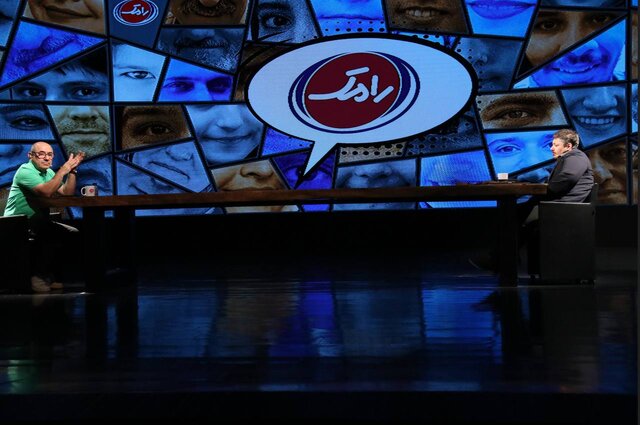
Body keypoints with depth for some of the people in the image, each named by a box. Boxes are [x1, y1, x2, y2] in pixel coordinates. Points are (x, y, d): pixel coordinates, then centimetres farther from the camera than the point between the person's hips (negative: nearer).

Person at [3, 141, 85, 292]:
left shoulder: (48, 172, 12)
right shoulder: (25, 171, -14)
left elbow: (67, 193, 3)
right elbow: (46, 192, -30)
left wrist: (72, 170, -8)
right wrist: (64, 169, -28)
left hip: (37, 221, 9)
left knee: (73, 234, 0)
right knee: (49, 233, -33)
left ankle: (48, 274, 3)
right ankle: (37, 276, -19)